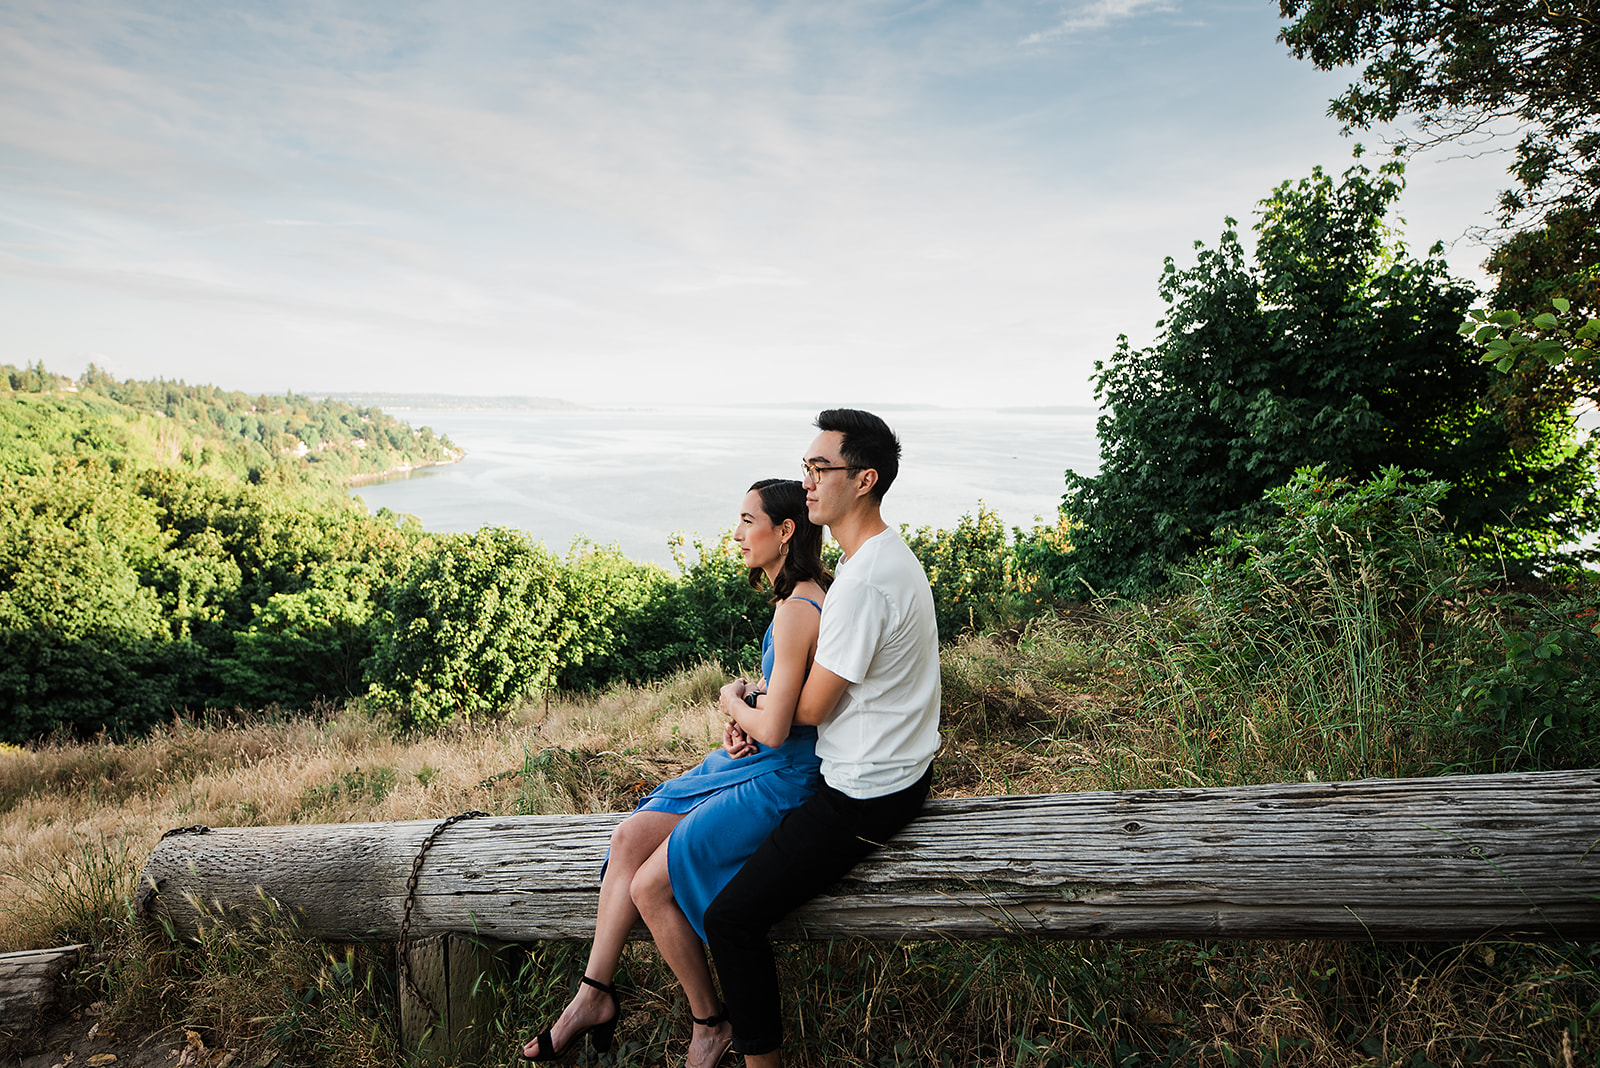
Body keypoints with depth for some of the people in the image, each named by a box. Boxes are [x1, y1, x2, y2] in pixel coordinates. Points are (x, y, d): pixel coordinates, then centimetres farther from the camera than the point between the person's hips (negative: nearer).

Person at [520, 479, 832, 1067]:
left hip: (784, 777, -10)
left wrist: (735, 699, -5)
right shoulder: (803, 594, 8)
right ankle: (594, 994, 15)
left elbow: (773, 730, -26)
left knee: (650, 887, -10)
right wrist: (748, 719, 0)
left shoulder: (797, 610, -24)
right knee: (628, 838, 3)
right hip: (758, 757, 10)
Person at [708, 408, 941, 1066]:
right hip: (899, 766, 11)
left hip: (866, 796, -11)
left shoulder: (865, 582, -29)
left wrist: (734, 703, -1)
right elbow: (830, 675, 12)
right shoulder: (885, 554, 5)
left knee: (729, 919, -11)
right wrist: (757, 709, -1)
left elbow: (810, 708, -20)